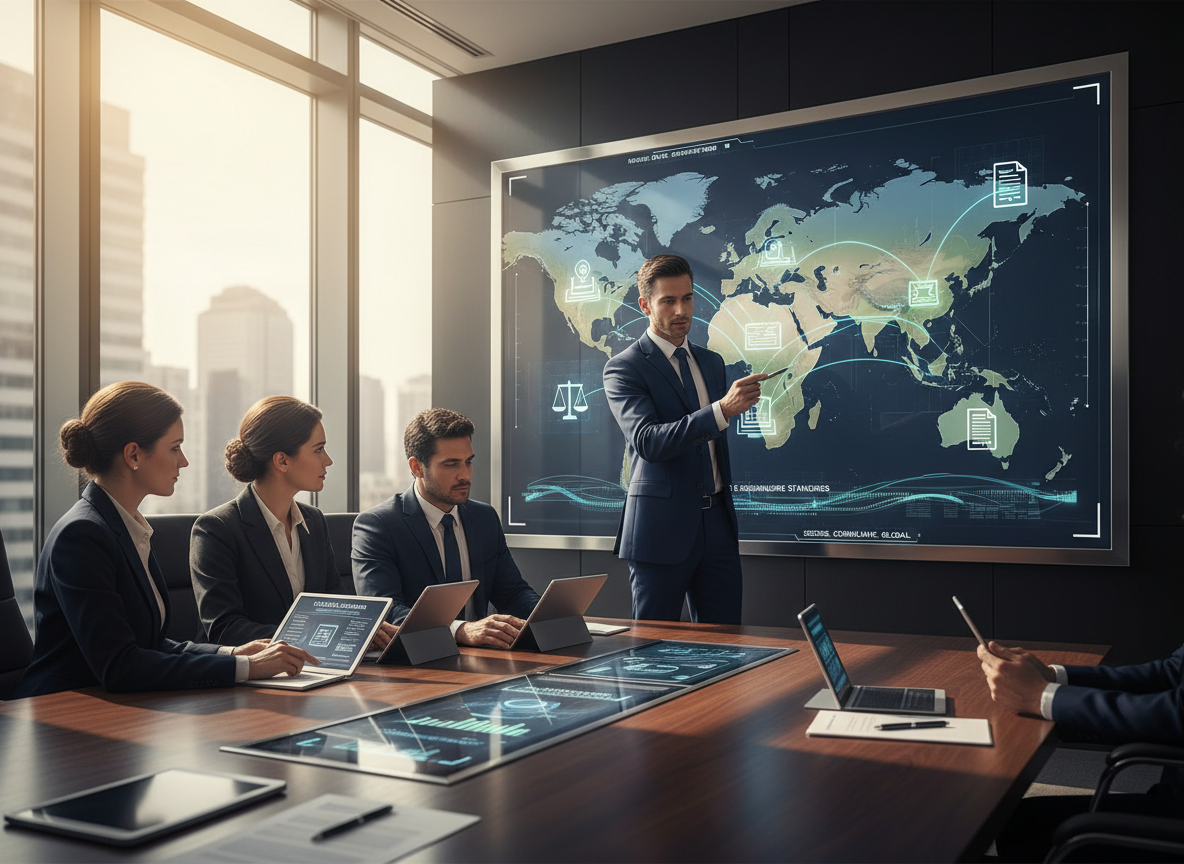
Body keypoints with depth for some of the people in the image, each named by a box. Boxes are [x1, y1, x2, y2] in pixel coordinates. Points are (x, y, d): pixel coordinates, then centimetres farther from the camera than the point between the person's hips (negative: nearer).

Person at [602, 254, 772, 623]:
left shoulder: (712, 362, 16)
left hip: (718, 524, 6)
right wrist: (722, 409, -30)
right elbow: (647, 441, -21)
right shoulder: (623, 368, -6)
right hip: (661, 528, -6)